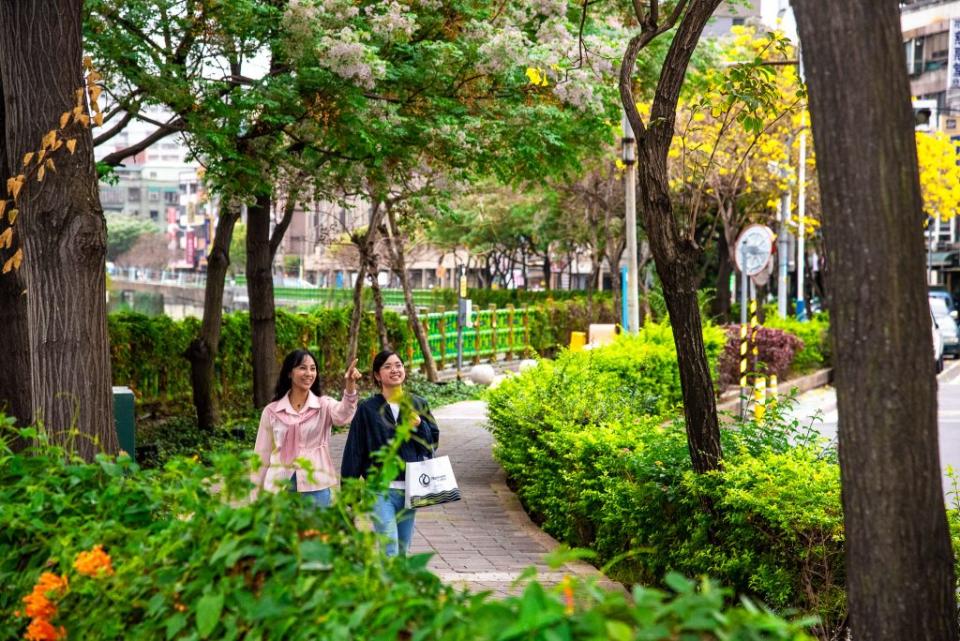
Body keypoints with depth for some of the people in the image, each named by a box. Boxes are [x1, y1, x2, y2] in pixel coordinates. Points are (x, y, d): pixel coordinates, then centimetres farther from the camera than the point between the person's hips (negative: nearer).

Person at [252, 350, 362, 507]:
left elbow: (343, 414, -24)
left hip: (316, 488, -1)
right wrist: (257, 494, 9)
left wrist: (350, 385, -43)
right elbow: (262, 455, 9)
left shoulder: (324, 406, 0)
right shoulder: (271, 411, 4)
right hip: (280, 488, 1)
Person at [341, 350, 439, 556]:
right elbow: (354, 452, 0)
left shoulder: (418, 405, 8)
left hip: (410, 489, 4)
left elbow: (433, 442, 12)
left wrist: (418, 425, -8)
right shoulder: (367, 409, -1)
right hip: (381, 490, -4)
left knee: (403, 551, 11)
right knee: (390, 551, -13)